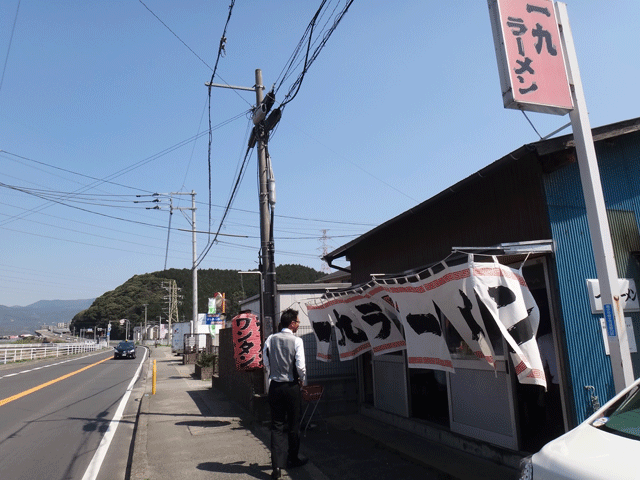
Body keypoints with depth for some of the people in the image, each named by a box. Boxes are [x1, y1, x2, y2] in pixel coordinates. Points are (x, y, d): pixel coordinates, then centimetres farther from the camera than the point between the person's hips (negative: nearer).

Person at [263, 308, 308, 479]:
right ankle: (292, 460, 30)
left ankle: (277, 465, 4)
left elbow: (265, 362, 5)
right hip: (291, 387, -3)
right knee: (293, 425, 14)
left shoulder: (270, 339, -2)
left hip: (274, 386, 3)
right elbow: (300, 366, -16)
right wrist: (303, 381, 2)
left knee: (277, 426, 9)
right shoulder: (296, 341, -14)